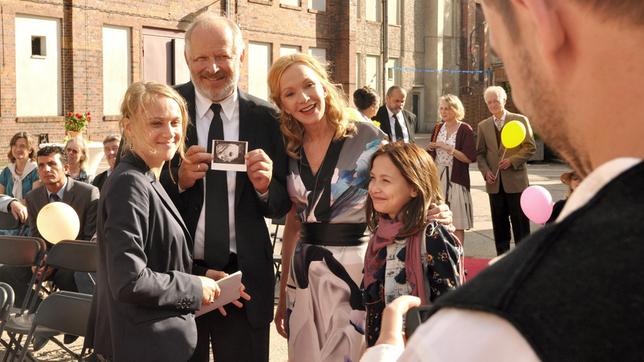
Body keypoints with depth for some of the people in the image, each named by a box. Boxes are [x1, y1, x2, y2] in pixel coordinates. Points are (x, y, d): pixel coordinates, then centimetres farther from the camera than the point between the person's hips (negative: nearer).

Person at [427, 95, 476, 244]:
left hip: (455, 180, -5)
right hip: (437, 178, 5)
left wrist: (448, 148, -16)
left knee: (456, 225, -4)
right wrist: (430, 149, 1)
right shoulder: (438, 129, 12)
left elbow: (469, 158, -11)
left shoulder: (465, 130, -4)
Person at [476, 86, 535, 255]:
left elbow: (530, 147, -1)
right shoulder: (483, 125, 11)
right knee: (499, 224, 7)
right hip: (495, 181, 3)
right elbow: (480, 153, 12)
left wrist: (512, 160, -13)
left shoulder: (520, 120, 2)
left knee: (520, 222, 0)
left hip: (516, 179, -3)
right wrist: (486, 171, -4)